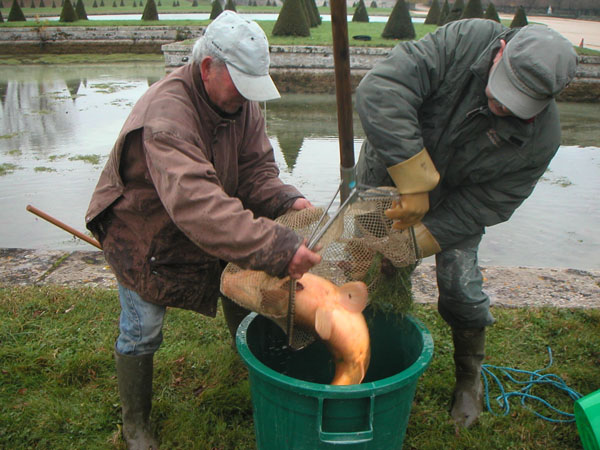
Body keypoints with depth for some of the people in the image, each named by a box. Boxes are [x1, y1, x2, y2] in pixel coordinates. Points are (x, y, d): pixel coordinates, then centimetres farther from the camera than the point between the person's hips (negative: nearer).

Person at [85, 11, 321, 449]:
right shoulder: (166, 113, -37)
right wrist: (277, 247, -57)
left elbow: (255, 171, -12)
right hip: (142, 230, -6)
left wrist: (288, 200, -34)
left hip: (209, 227, 6)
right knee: (141, 330, 1)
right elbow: (194, 203, -51)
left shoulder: (244, 103, -12)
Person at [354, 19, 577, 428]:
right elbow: (381, 91, -41)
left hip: (455, 202, 0)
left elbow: (487, 203, -20)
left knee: (461, 288, -5)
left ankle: (470, 378, 24)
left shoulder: (542, 136, -24)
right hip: (387, 175, 0)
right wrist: (415, 183, -42)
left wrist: (421, 240, -29)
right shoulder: (464, 41, -31)